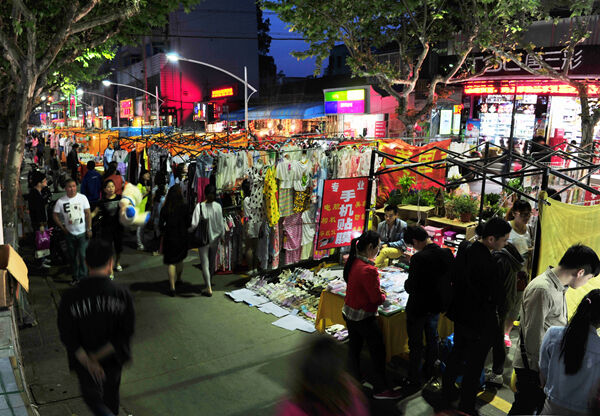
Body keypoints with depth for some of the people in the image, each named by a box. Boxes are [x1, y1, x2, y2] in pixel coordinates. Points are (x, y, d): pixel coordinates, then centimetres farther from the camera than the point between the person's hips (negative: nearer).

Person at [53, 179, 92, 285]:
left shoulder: (82, 198, -5)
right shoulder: (61, 201, -4)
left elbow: (88, 214, -3)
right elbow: (55, 216, 4)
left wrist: (89, 229, -6)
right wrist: (63, 228, -2)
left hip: (83, 232, -2)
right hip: (70, 233, 2)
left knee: (82, 255, -7)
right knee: (73, 257, 11)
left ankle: (83, 276, 5)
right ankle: (75, 277, 24)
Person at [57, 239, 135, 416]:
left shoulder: (70, 297, -18)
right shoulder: (122, 295, -19)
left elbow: (67, 336, -17)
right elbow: (126, 333, -17)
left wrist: (88, 361, -16)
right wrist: (100, 355, -13)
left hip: (83, 358, -1)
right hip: (113, 358, 1)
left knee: (92, 395, 21)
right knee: (111, 392, 27)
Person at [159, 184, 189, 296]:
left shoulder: (165, 208, -11)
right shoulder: (184, 207, -10)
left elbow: (160, 224, -8)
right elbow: (188, 222, -5)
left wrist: (163, 232, 11)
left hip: (169, 237, -2)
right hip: (182, 237, 2)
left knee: (170, 262, 4)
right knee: (180, 260, 23)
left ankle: (172, 286, -2)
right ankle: (179, 278, 41)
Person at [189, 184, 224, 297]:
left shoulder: (199, 206, -18)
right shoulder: (218, 206, -11)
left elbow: (194, 224, -21)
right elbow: (221, 223, -4)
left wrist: (189, 230, -1)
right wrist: (222, 234, 12)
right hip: (215, 238, 3)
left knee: (205, 264, 3)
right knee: (212, 261, 20)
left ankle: (209, 288, 1)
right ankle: (209, 281, 38)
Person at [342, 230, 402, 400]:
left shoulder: (352, 261, -3)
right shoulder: (369, 270, -30)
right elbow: (376, 299, -23)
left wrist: (376, 291, 6)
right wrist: (383, 295, -1)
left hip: (348, 312, 8)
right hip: (364, 318, -8)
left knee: (354, 347, 22)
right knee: (378, 351, 9)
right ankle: (380, 389, 21)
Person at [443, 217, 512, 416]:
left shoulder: (465, 248, -6)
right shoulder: (486, 262, -32)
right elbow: (496, 297, -23)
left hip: (460, 314, 8)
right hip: (480, 322, -8)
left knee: (457, 353, 27)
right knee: (474, 364, 10)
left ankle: (447, 389, 45)